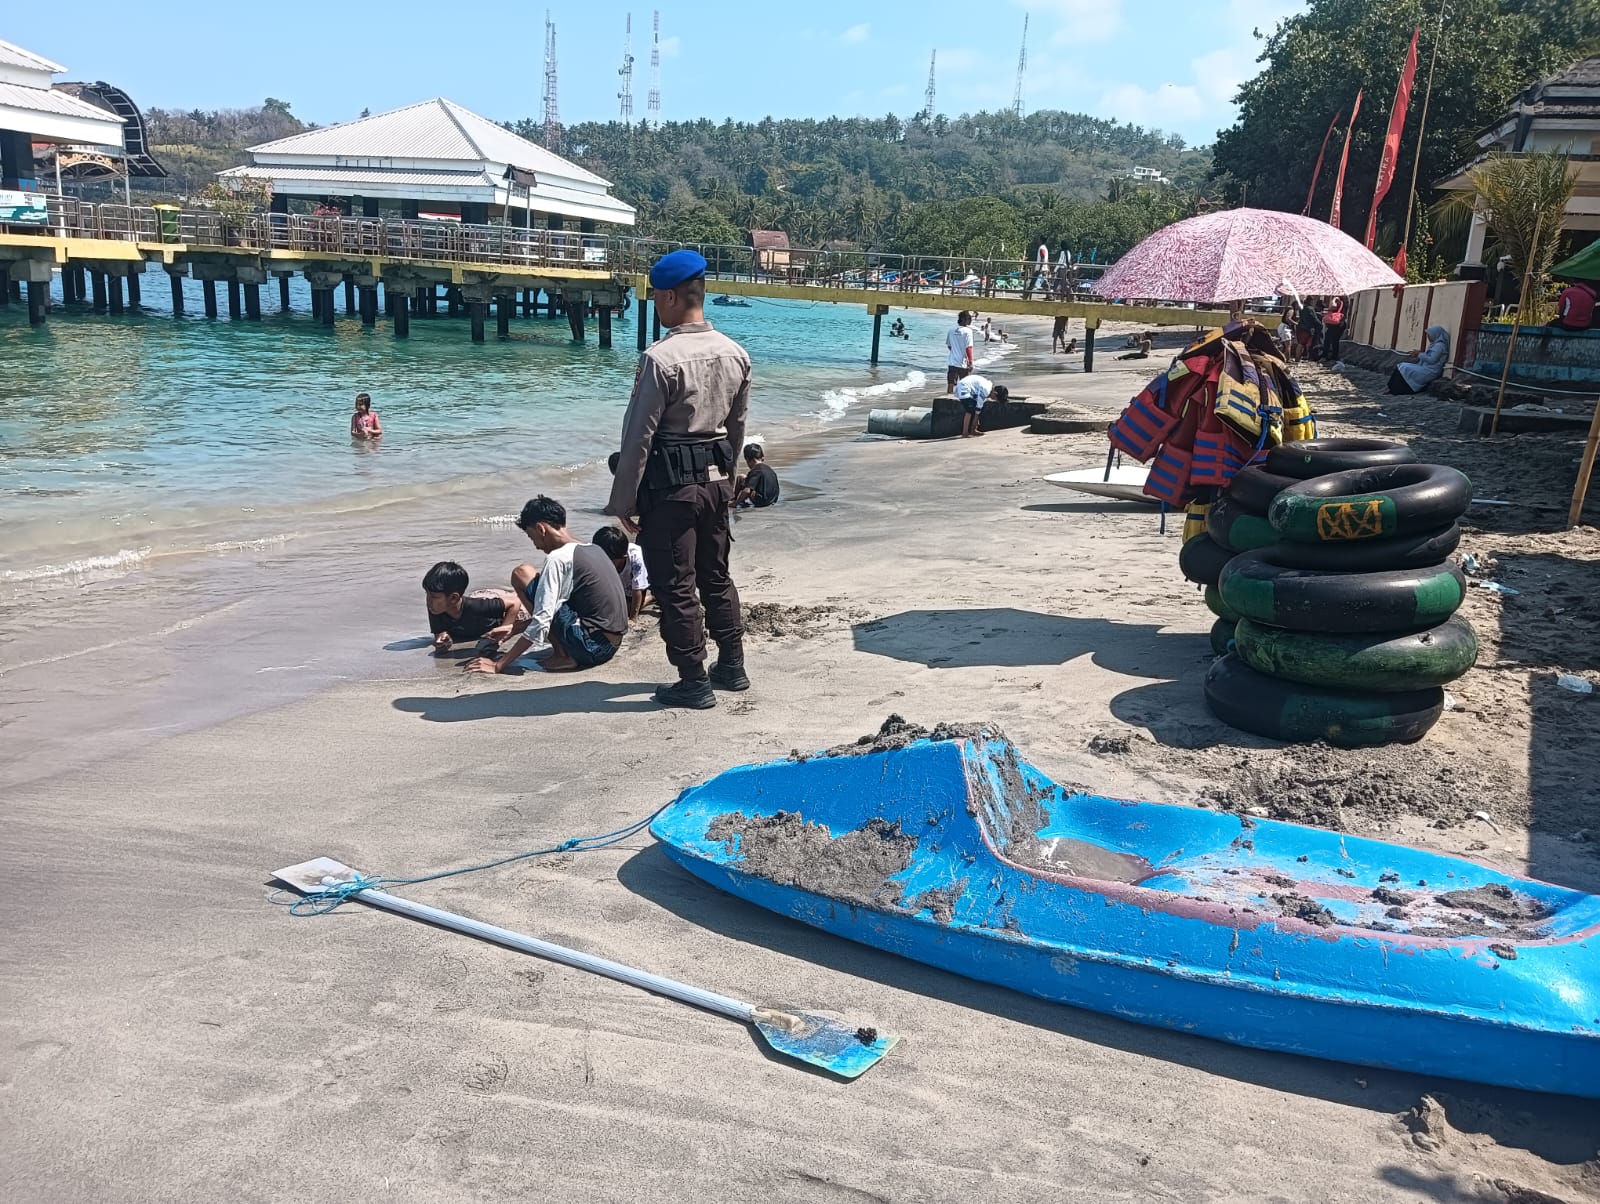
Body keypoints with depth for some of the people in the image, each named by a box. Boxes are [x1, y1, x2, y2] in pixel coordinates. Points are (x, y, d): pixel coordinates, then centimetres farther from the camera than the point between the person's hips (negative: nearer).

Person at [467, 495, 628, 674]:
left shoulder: (558, 558, -13)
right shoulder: (593, 549, 13)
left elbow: (541, 623, -18)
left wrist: (499, 665, -13)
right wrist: (514, 628, 27)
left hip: (591, 645, -9)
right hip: (611, 647, 9)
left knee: (522, 574, -2)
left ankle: (562, 655, -3)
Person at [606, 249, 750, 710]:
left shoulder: (661, 358, -19)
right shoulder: (735, 354, 3)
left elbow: (639, 436, -15)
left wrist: (624, 501, -8)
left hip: (670, 484, -7)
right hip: (717, 478, 7)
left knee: (675, 585, 3)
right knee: (716, 575, 20)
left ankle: (693, 681, 9)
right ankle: (732, 665, 30)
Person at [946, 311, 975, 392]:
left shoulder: (952, 329, 3)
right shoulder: (967, 331, -14)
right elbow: (968, 348, -17)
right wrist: (970, 363, -14)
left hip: (951, 362, 5)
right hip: (962, 363, -5)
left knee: (950, 384, 10)